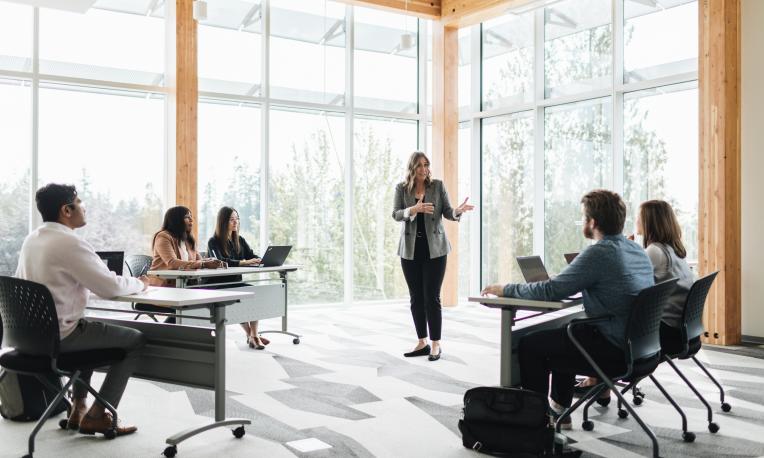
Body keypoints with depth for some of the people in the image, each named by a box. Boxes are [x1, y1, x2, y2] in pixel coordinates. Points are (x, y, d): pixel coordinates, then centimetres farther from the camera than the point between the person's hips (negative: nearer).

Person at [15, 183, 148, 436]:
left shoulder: (31, 239, 7)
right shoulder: (70, 242, -20)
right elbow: (109, 287, -21)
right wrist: (139, 283, -2)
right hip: (60, 335, -9)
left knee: (89, 327, 35)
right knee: (135, 339, 2)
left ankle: (79, 406, 30)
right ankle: (97, 415, 5)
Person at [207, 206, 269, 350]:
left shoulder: (240, 240, 16)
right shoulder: (214, 242, -5)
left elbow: (252, 256, 6)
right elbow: (219, 262, -22)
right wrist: (243, 262, -33)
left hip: (237, 282, 5)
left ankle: (254, 335, -24)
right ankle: (251, 336, -15)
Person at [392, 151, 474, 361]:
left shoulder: (438, 185, 2)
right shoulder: (401, 188, 4)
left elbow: (447, 212, -1)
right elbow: (395, 214, -7)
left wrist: (458, 211, -24)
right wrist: (414, 209, -26)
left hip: (434, 248, -2)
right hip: (410, 249, 2)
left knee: (432, 297, -5)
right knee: (416, 297, 6)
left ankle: (436, 344, 3)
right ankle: (422, 343, 16)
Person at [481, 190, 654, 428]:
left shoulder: (598, 253, -19)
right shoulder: (637, 250, 8)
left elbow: (550, 291, -18)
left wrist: (505, 289, -5)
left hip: (615, 351, -9)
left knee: (529, 345, 2)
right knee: (563, 333, 29)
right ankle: (559, 410, 34)